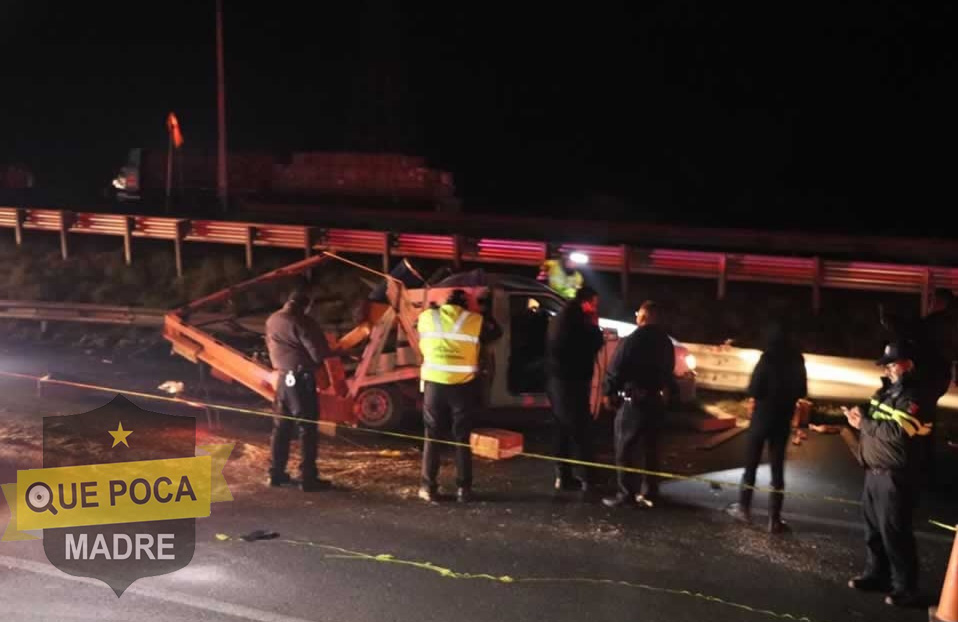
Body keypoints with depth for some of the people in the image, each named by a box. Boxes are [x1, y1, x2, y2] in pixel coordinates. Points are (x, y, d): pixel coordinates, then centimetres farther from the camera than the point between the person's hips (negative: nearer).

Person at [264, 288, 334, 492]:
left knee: (281, 425, 14)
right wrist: (322, 359, 5)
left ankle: (276, 473, 19)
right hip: (301, 377, -8)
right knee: (307, 427, -4)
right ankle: (308, 477, -5)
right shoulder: (301, 322, -15)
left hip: (283, 376, 8)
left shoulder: (271, 321, 11)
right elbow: (319, 352, -15)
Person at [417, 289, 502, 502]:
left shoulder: (426, 318, 2)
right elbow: (496, 332, 15)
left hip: (434, 384, 1)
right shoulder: (476, 321, -2)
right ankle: (463, 488, 8)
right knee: (462, 439, 8)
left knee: (432, 437, 10)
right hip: (463, 386, -1)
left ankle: (428, 487, 9)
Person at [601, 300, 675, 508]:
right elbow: (669, 372, 14)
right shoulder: (666, 343, 7)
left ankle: (626, 494, -1)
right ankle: (649, 493, 16)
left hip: (633, 401, -7)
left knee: (624, 449, 0)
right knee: (651, 448, 13)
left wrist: (608, 392, 0)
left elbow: (615, 371, -13)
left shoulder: (630, 342, -16)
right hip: (657, 400, 7)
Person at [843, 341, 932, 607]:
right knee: (873, 528, 17)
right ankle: (876, 574, 31)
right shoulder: (886, 390, 13)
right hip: (874, 471, 9)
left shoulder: (912, 396, -16)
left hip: (894, 476, -9)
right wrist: (859, 419, 0)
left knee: (894, 532, -3)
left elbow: (898, 433, -27)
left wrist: (863, 423, -16)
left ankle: (905, 587, 7)